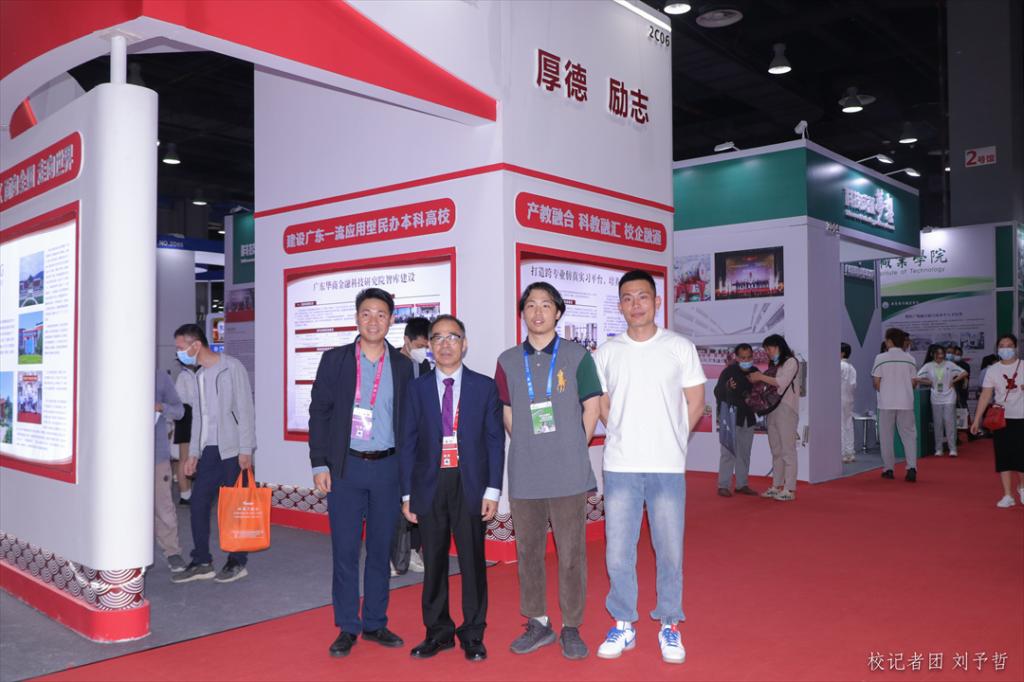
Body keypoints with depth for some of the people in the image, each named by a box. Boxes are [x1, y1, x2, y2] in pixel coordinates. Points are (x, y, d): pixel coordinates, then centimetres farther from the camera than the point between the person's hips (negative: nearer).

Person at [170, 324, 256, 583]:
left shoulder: (231, 368, -8)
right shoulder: (199, 375, 15)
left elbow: (245, 409, -11)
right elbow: (198, 416, 19)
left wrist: (245, 450, -15)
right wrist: (193, 453, 15)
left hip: (233, 450, -7)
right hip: (209, 450, 7)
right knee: (198, 503, 4)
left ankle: (237, 562, 12)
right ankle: (201, 563, 14)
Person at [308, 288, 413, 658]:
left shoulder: (403, 366, 5)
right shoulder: (334, 360, 2)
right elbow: (319, 413, 2)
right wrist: (320, 464, -4)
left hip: (388, 468, 1)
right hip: (346, 467, -1)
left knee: (381, 548, 9)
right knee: (345, 550, 2)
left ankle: (375, 623, 22)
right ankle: (347, 627, 15)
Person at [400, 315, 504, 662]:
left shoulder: (485, 386, 4)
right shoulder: (417, 388, 6)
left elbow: (495, 440, 2)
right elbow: (408, 443, 6)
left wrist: (493, 490, -4)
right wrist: (407, 494, 1)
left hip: (470, 486, -1)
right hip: (430, 486, 1)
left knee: (473, 562, 5)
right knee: (434, 562, 9)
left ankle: (473, 635, 18)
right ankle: (438, 632, 22)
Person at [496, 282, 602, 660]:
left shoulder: (577, 355, 1)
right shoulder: (508, 361, 7)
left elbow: (592, 406, 4)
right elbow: (507, 413, 12)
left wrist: (574, 450, 3)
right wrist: (527, 449, 5)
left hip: (568, 473, -2)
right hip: (524, 474, 2)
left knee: (571, 553, 3)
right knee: (528, 551, 11)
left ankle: (571, 628, 17)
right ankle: (538, 623, 26)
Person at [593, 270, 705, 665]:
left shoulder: (680, 347, 1)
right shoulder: (607, 352, 5)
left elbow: (695, 402, 6)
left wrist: (669, 439, 5)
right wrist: (625, 436, 7)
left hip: (667, 467, -1)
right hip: (620, 467, 1)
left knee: (670, 551, 5)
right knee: (618, 552, 5)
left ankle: (669, 626, 22)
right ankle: (623, 626, 21)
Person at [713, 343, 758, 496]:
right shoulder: (729, 372, -12)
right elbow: (717, 392, -15)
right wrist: (728, 388, -34)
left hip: (748, 418, 6)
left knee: (744, 453, 12)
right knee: (728, 452, -6)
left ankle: (742, 484, 21)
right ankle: (723, 486, -1)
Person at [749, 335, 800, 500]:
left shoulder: (791, 362, -1)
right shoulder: (774, 365, 20)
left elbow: (782, 382, -14)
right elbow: (769, 385, 13)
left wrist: (761, 377, -10)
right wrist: (757, 378, -2)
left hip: (786, 410, -8)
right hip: (772, 410, 8)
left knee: (788, 450, -8)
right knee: (776, 451, 9)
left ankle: (789, 489, -9)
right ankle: (777, 486, 13)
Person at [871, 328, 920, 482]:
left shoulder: (881, 358, -5)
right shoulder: (910, 358, 2)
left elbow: (876, 382, -6)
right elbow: (914, 382, 3)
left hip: (886, 403, -2)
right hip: (905, 402, 2)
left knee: (887, 436, 8)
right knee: (909, 435, 6)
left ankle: (888, 469, 12)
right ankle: (912, 467, -7)